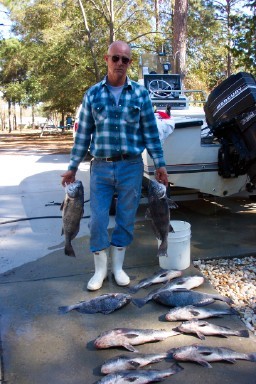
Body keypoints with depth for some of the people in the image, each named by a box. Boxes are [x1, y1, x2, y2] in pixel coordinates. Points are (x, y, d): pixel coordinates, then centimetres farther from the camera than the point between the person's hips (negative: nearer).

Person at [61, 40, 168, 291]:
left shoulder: (140, 94, 3)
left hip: (131, 167, 0)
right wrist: (72, 167, 7)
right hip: (101, 167, 0)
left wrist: (159, 164, 1)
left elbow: (150, 132, 5)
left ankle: (118, 266, 27)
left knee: (126, 219, 9)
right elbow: (83, 134, 7)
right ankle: (100, 268, 22)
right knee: (97, 219, 1)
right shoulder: (92, 94, 5)